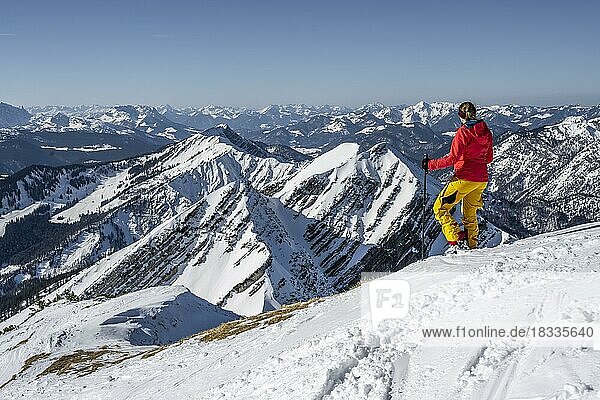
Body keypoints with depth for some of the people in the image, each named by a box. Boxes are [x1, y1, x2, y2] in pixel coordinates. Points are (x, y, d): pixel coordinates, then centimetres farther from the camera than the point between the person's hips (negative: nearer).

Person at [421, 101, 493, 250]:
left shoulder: (463, 132, -16)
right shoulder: (486, 132, 6)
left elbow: (452, 158, -21)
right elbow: (489, 158, 14)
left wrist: (430, 164, -13)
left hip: (464, 178, -8)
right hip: (482, 180, 8)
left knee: (440, 208, 3)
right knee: (470, 213, 23)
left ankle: (455, 239, -10)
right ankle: (472, 245, 29)